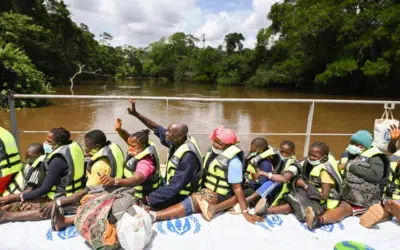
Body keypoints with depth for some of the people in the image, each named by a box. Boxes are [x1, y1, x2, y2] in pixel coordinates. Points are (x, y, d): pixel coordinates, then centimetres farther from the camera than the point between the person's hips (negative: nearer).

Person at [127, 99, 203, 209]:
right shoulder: (177, 142, -8)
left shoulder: (188, 157, -32)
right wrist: (136, 114, -5)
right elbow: (156, 128, 1)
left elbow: (174, 187, -29)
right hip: (172, 189, 8)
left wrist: (149, 199, -22)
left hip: (180, 198, -8)